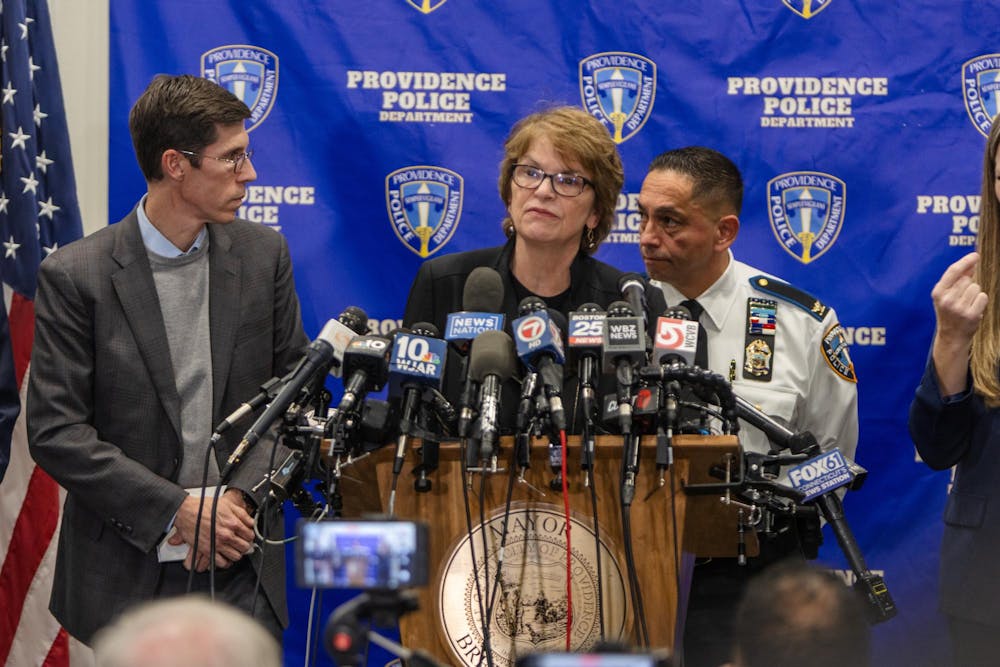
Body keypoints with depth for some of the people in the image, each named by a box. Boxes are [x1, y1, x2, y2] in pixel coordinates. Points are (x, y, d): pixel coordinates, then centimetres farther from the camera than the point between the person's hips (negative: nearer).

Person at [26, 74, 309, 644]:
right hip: (128, 571, -3)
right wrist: (176, 509, -15)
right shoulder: (75, 276, -9)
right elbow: (56, 433, -11)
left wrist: (243, 496, -8)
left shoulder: (264, 254, 2)